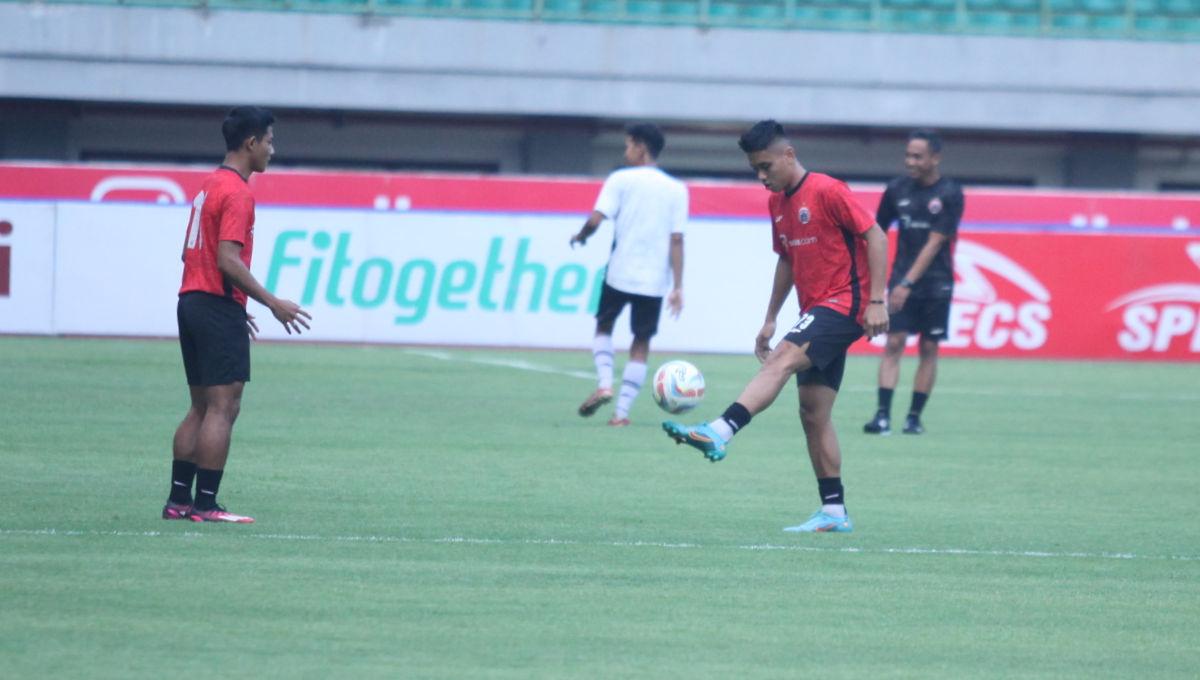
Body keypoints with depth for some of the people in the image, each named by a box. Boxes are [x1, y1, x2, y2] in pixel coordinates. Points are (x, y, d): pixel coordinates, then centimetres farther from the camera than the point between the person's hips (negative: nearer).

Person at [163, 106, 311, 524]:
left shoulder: (210, 186, 17)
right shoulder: (237, 192, -13)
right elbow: (228, 260, -22)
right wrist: (274, 304, -19)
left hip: (192, 302, 10)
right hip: (219, 309, -10)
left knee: (201, 408, 13)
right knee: (223, 408, -7)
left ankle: (178, 500, 12)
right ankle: (205, 504, -9)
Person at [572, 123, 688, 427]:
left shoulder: (621, 180, -3)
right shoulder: (677, 189, 5)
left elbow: (596, 220, -12)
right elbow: (676, 240, -1)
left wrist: (580, 237, 10)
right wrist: (677, 287, -2)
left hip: (620, 273, -2)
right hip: (655, 280, 2)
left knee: (604, 326, 21)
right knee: (641, 344, 11)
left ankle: (604, 383, -1)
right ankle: (622, 411, 4)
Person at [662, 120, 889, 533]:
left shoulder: (827, 192, -11)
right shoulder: (778, 202, 14)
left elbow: (875, 236, -13)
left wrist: (876, 301, -18)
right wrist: (770, 320, 21)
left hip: (844, 305, -9)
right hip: (815, 312, 9)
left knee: (781, 361, -28)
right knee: (813, 413, 6)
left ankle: (719, 433, -45)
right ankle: (834, 512, 9)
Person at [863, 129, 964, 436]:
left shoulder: (949, 194, -9)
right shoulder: (898, 189, 2)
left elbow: (934, 244, -14)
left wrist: (908, 283, -19)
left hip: (935, 283, -2)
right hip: (901, 279, 2)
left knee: (929, 349, 2)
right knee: (893, 343, -9)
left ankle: (914, 416, 9)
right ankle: (883, 416, -15)